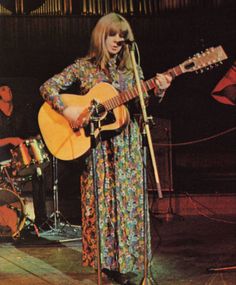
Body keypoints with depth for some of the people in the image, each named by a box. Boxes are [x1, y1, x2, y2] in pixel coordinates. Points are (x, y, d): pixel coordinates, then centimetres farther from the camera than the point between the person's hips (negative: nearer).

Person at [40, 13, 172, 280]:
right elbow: (47, 87, -3)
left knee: (129, 200, 1)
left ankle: (127, 258, 10)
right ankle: (105, 258, 9)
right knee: (99, 200, -1)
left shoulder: (131, 69, 10)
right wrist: (66, 110, -18)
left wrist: (158, 90, -14)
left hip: (127, 145, 3)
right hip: (95, 145, -2)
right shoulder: (83, 67, 1)